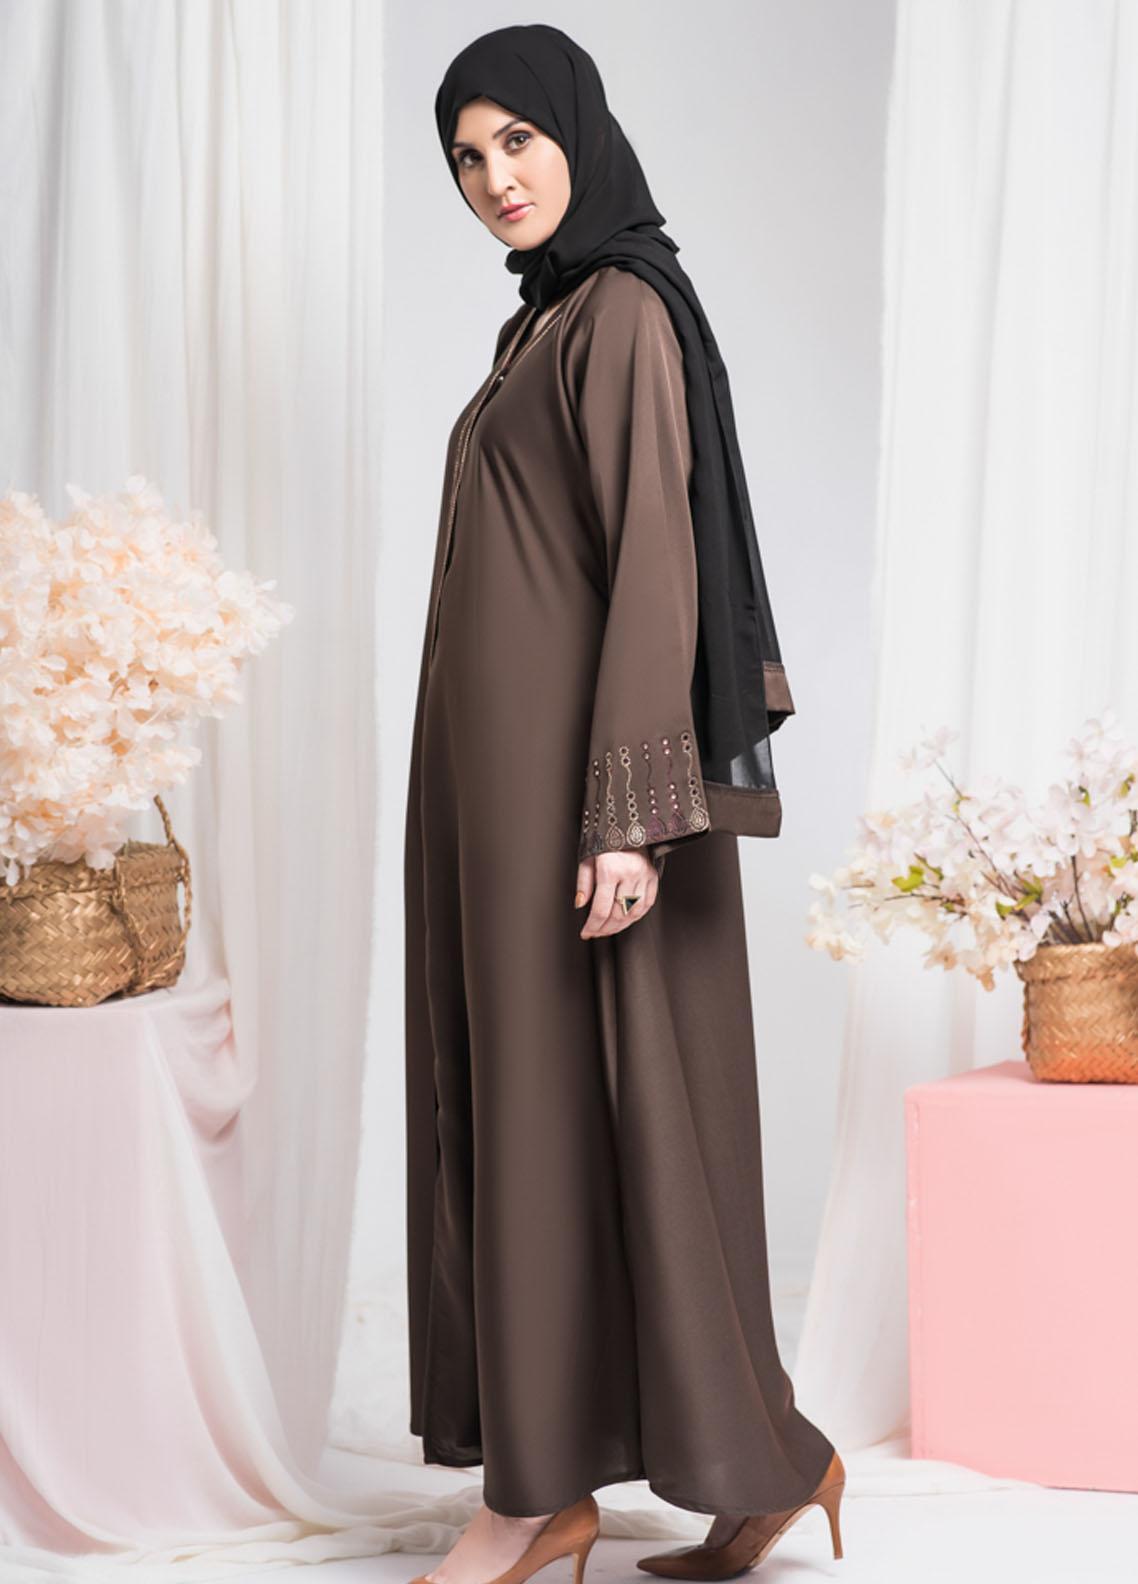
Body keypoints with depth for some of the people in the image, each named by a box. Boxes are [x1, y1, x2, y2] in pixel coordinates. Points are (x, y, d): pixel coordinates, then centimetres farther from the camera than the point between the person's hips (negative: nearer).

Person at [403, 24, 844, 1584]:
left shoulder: (624, 312, -10)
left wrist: (628, 816, -23)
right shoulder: (545, 318, 18)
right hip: (501, 767, 10)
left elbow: (656, 566, -18)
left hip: (570, 768, -10)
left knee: (574, 1101, -4)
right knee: (514, 1096, 9)